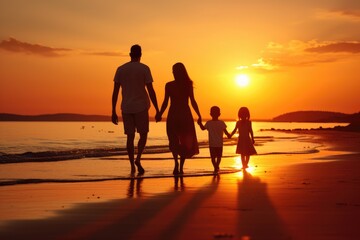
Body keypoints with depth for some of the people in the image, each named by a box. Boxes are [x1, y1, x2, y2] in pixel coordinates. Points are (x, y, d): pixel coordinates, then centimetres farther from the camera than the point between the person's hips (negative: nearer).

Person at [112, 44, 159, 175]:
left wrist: (113, 112, 8)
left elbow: (115, 92, 4)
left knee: (130, 136, 8)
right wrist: (157, 110, -3)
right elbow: (151, 91, -8)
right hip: (141, 107, -3)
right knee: (143, 135, 9)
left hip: (126, 108, 3)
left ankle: (132, 166, 7)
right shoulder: (144, 69, -3)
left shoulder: (120, 69, 6)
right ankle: (138, 159, -13)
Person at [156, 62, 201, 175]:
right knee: (185, 141, 12)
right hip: (185, 115, 0)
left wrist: (159, 114, 5)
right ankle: (181, 167, 7)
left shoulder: (169, 85, -4)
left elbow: (165, 102, -6)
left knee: (174, 141, 9)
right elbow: (193, 101, -6)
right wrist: (199, 115, 2)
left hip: (173, 115, 0)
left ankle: (176, 163, -17)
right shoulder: (188, 84, -3)